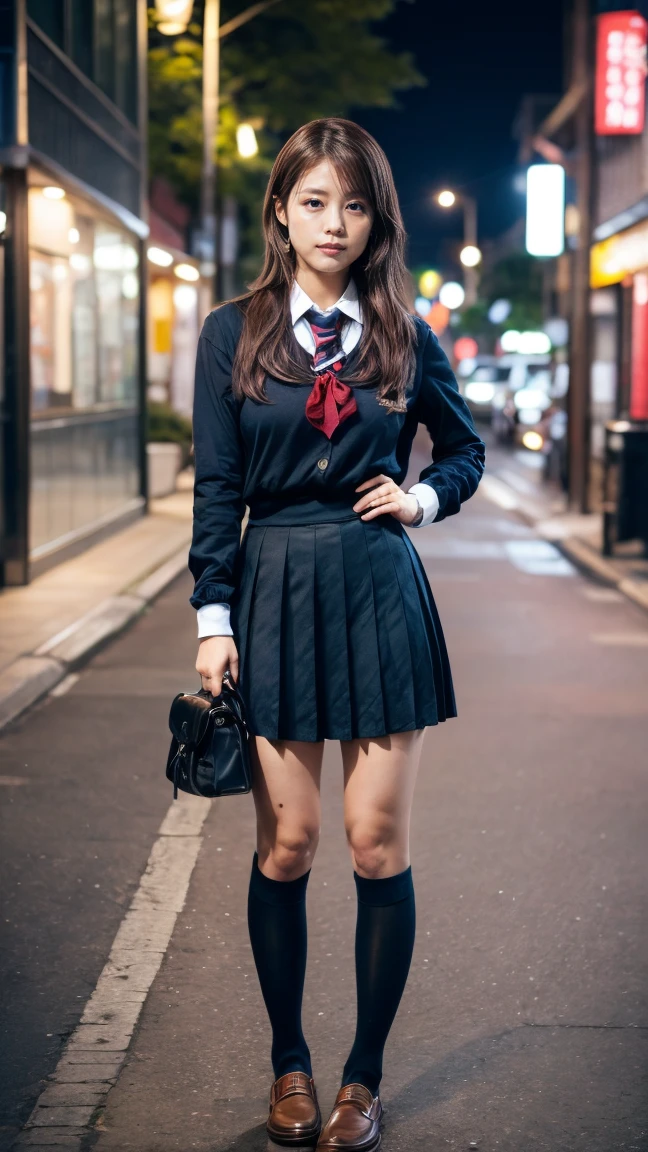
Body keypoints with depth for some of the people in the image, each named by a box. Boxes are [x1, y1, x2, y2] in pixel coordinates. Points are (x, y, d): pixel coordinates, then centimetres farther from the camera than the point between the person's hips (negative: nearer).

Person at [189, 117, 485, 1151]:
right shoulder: (233, 334, 3)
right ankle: (289, 1065, 20)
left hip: (380, 591, 0)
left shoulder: (403, 336, 5)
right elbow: (217, 487, 3)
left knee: (377, 843, -1)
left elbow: (466, 447, 20)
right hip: (275, 594, 0)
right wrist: (214, 619, -3)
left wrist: (424, 498, 0)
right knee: (285, 844, 2)